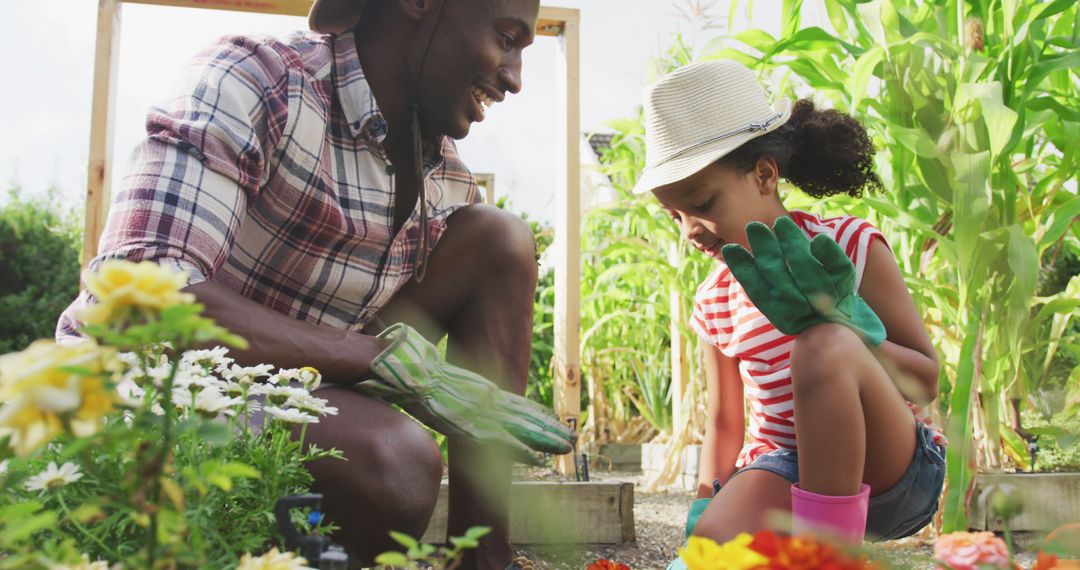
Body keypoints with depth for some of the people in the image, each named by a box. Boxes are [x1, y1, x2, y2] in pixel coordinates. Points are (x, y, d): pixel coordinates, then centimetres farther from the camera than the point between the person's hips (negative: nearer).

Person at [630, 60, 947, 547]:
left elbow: (927, 382, -9)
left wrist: (839, 323, -25)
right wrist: (707, 502, 2)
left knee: (822, 346, -34)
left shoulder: (849, 246, -8)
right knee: (714, 542, -33)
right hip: (786, 470, 2)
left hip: (897, 472, -2)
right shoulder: (714, 302, 7)